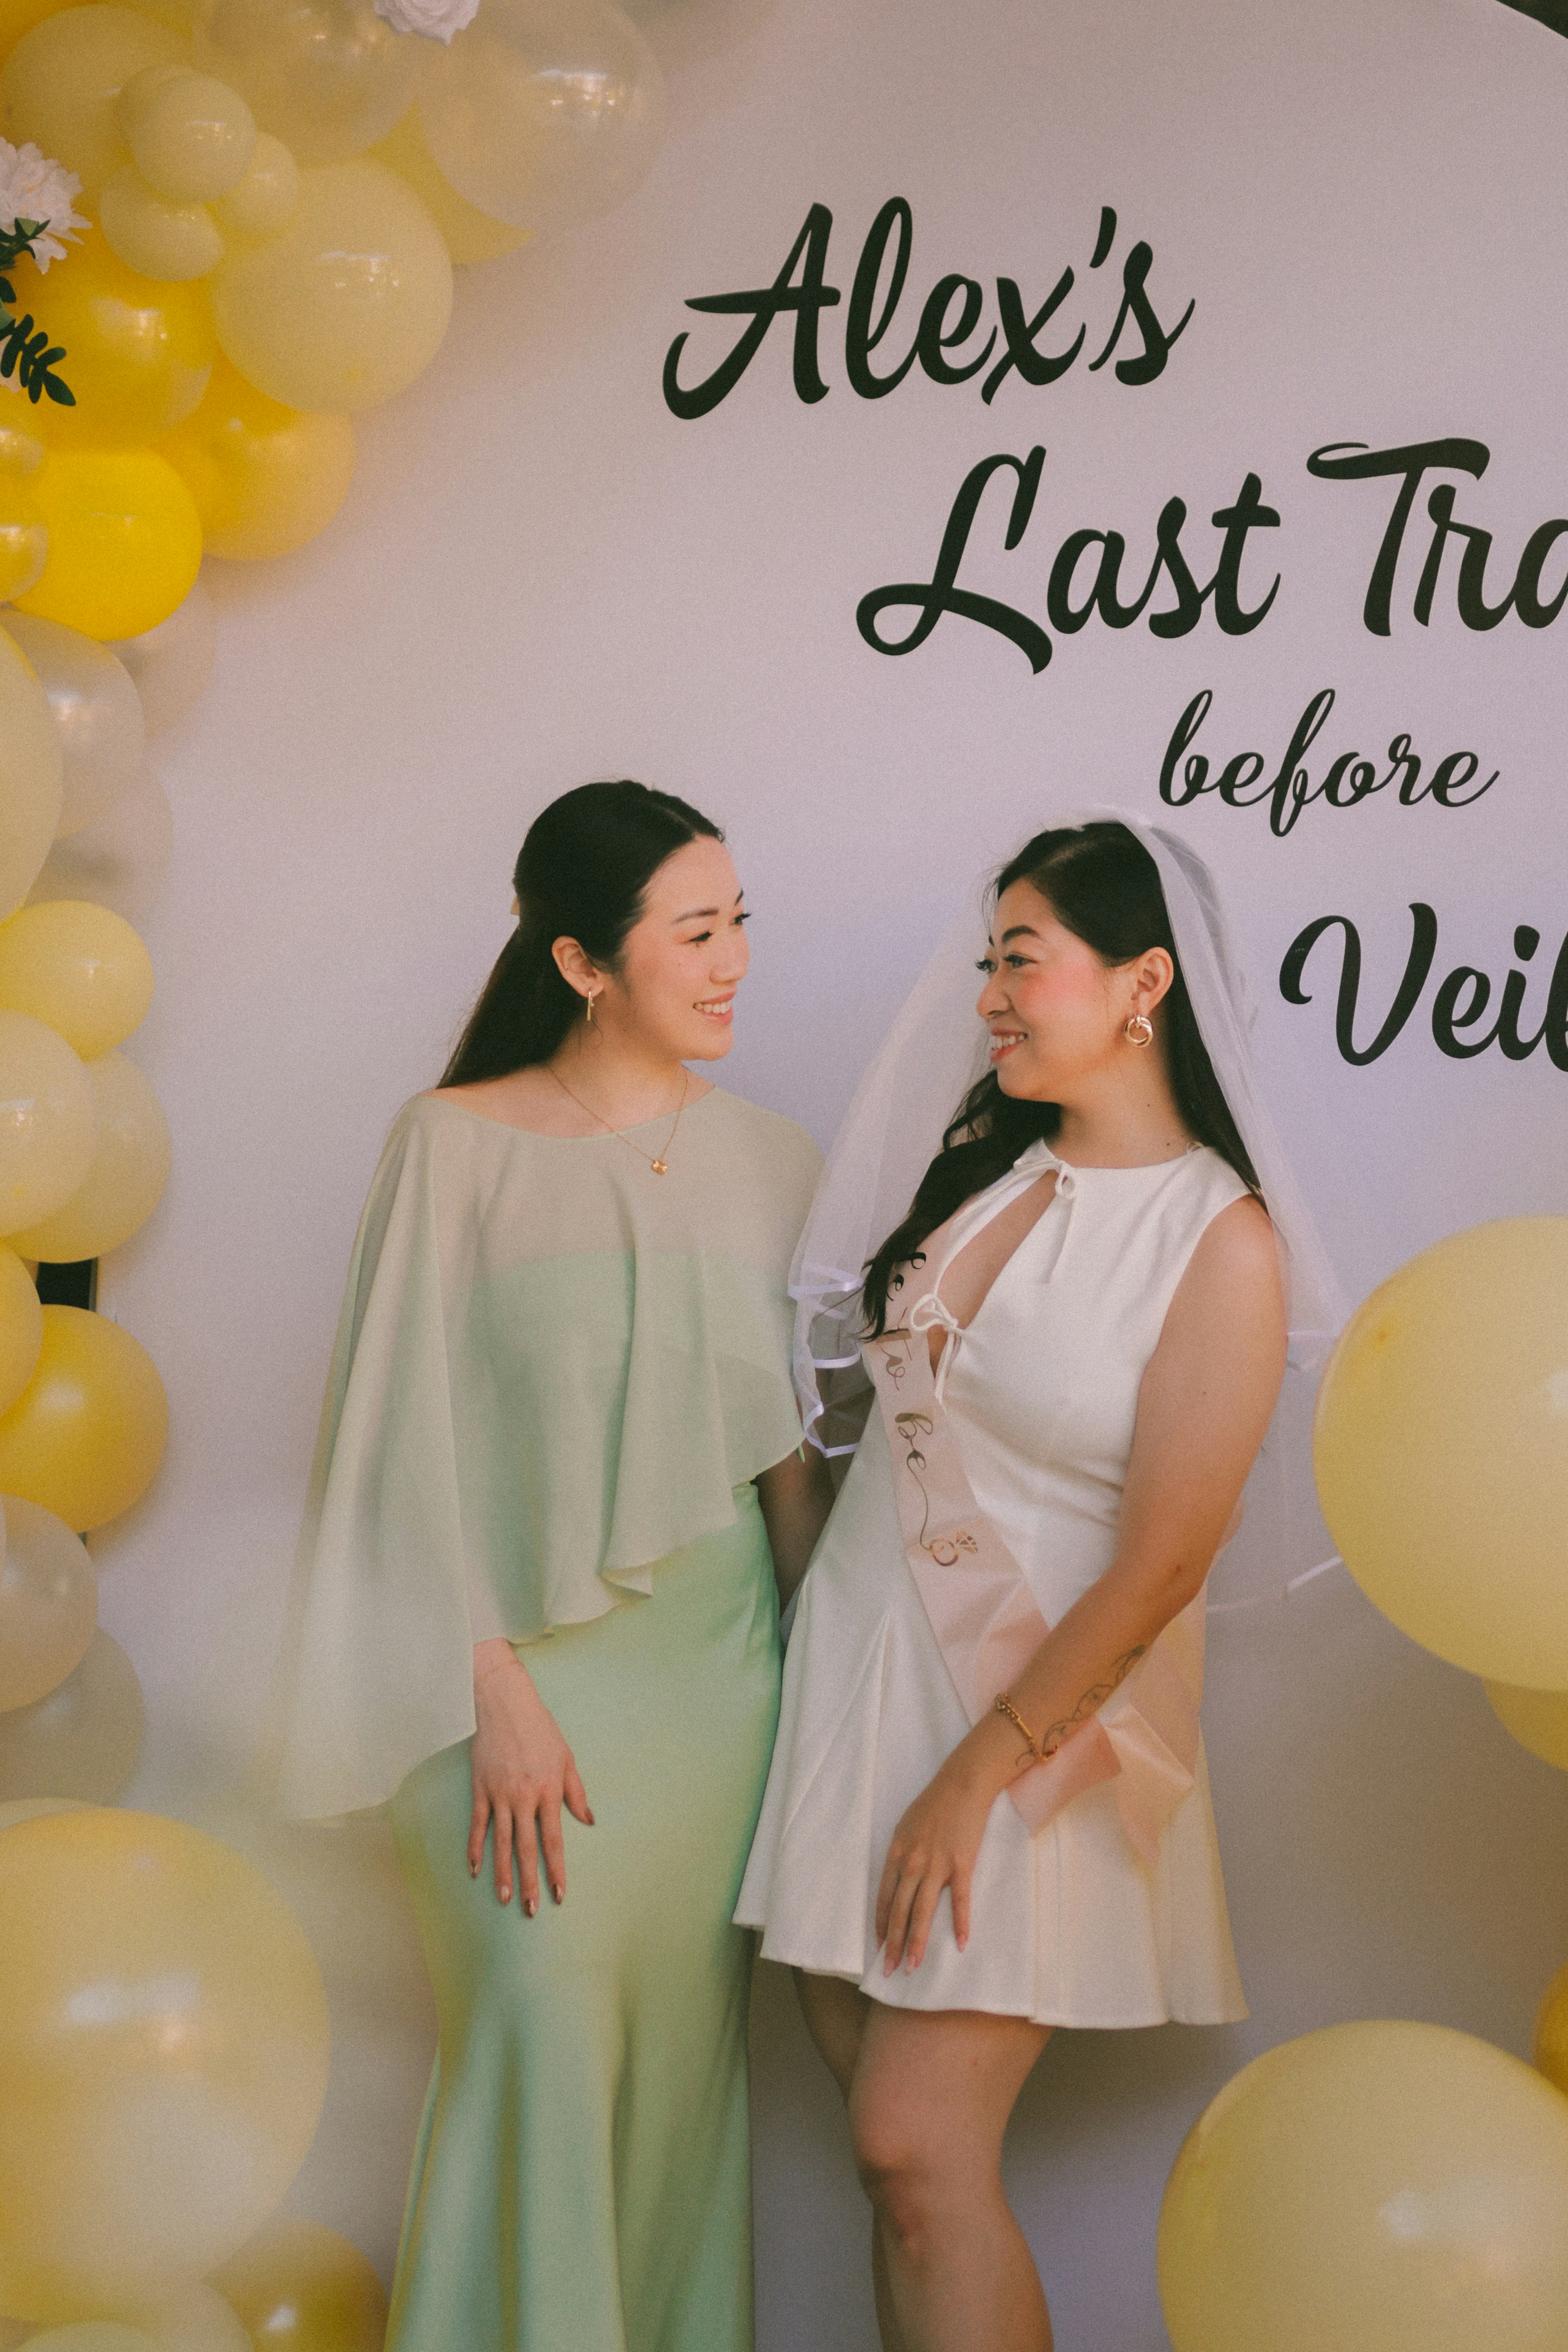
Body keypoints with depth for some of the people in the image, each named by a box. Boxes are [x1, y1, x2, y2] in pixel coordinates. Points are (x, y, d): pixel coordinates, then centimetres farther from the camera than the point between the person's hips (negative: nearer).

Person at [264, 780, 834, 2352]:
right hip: (526, 1657, -3)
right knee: (542, 2056, -3)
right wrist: (497, 1693, -10)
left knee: (688, 2058, 9)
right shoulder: (457, 1145, -5)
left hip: (719, 1658, 3)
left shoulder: (765, 1160, 6)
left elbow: (789, 1446, 10)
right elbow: (415, 1444, -6)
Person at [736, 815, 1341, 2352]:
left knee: (919, 2150, -9)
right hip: (854, 1659, 6)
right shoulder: (980, 1168, 6)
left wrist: (976, 1775, -15)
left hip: (1038, 1713, -6)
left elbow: (1160, 1563, -16)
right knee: (886, 2141, 8)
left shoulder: (1220, 1244, -13)